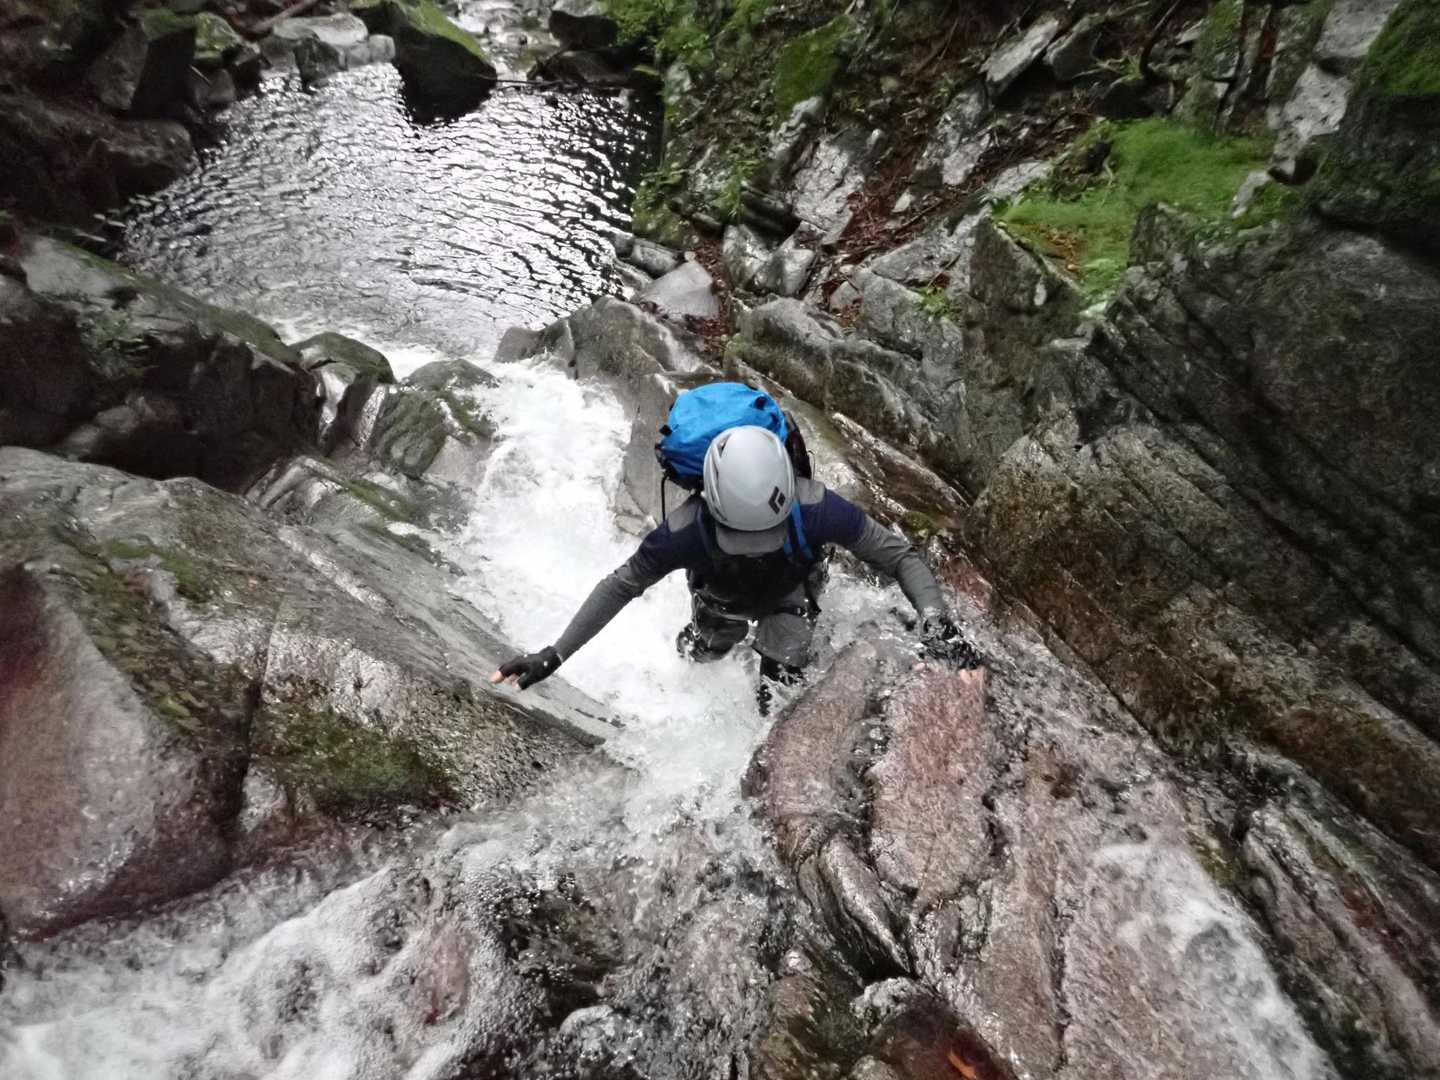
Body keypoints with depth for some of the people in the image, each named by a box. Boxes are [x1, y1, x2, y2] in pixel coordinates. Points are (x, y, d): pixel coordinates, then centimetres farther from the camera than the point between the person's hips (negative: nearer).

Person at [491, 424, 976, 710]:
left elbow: (899, 555, -33)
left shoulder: (816, 507, -45)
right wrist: (555, 654, -28)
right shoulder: (688, 530, -44)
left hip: (790, 597, -1)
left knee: (779, 697, 1)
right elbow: (621, 585, -27)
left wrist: (935, 619, -50)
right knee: (701, 653, 30)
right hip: (722, 601, 1)